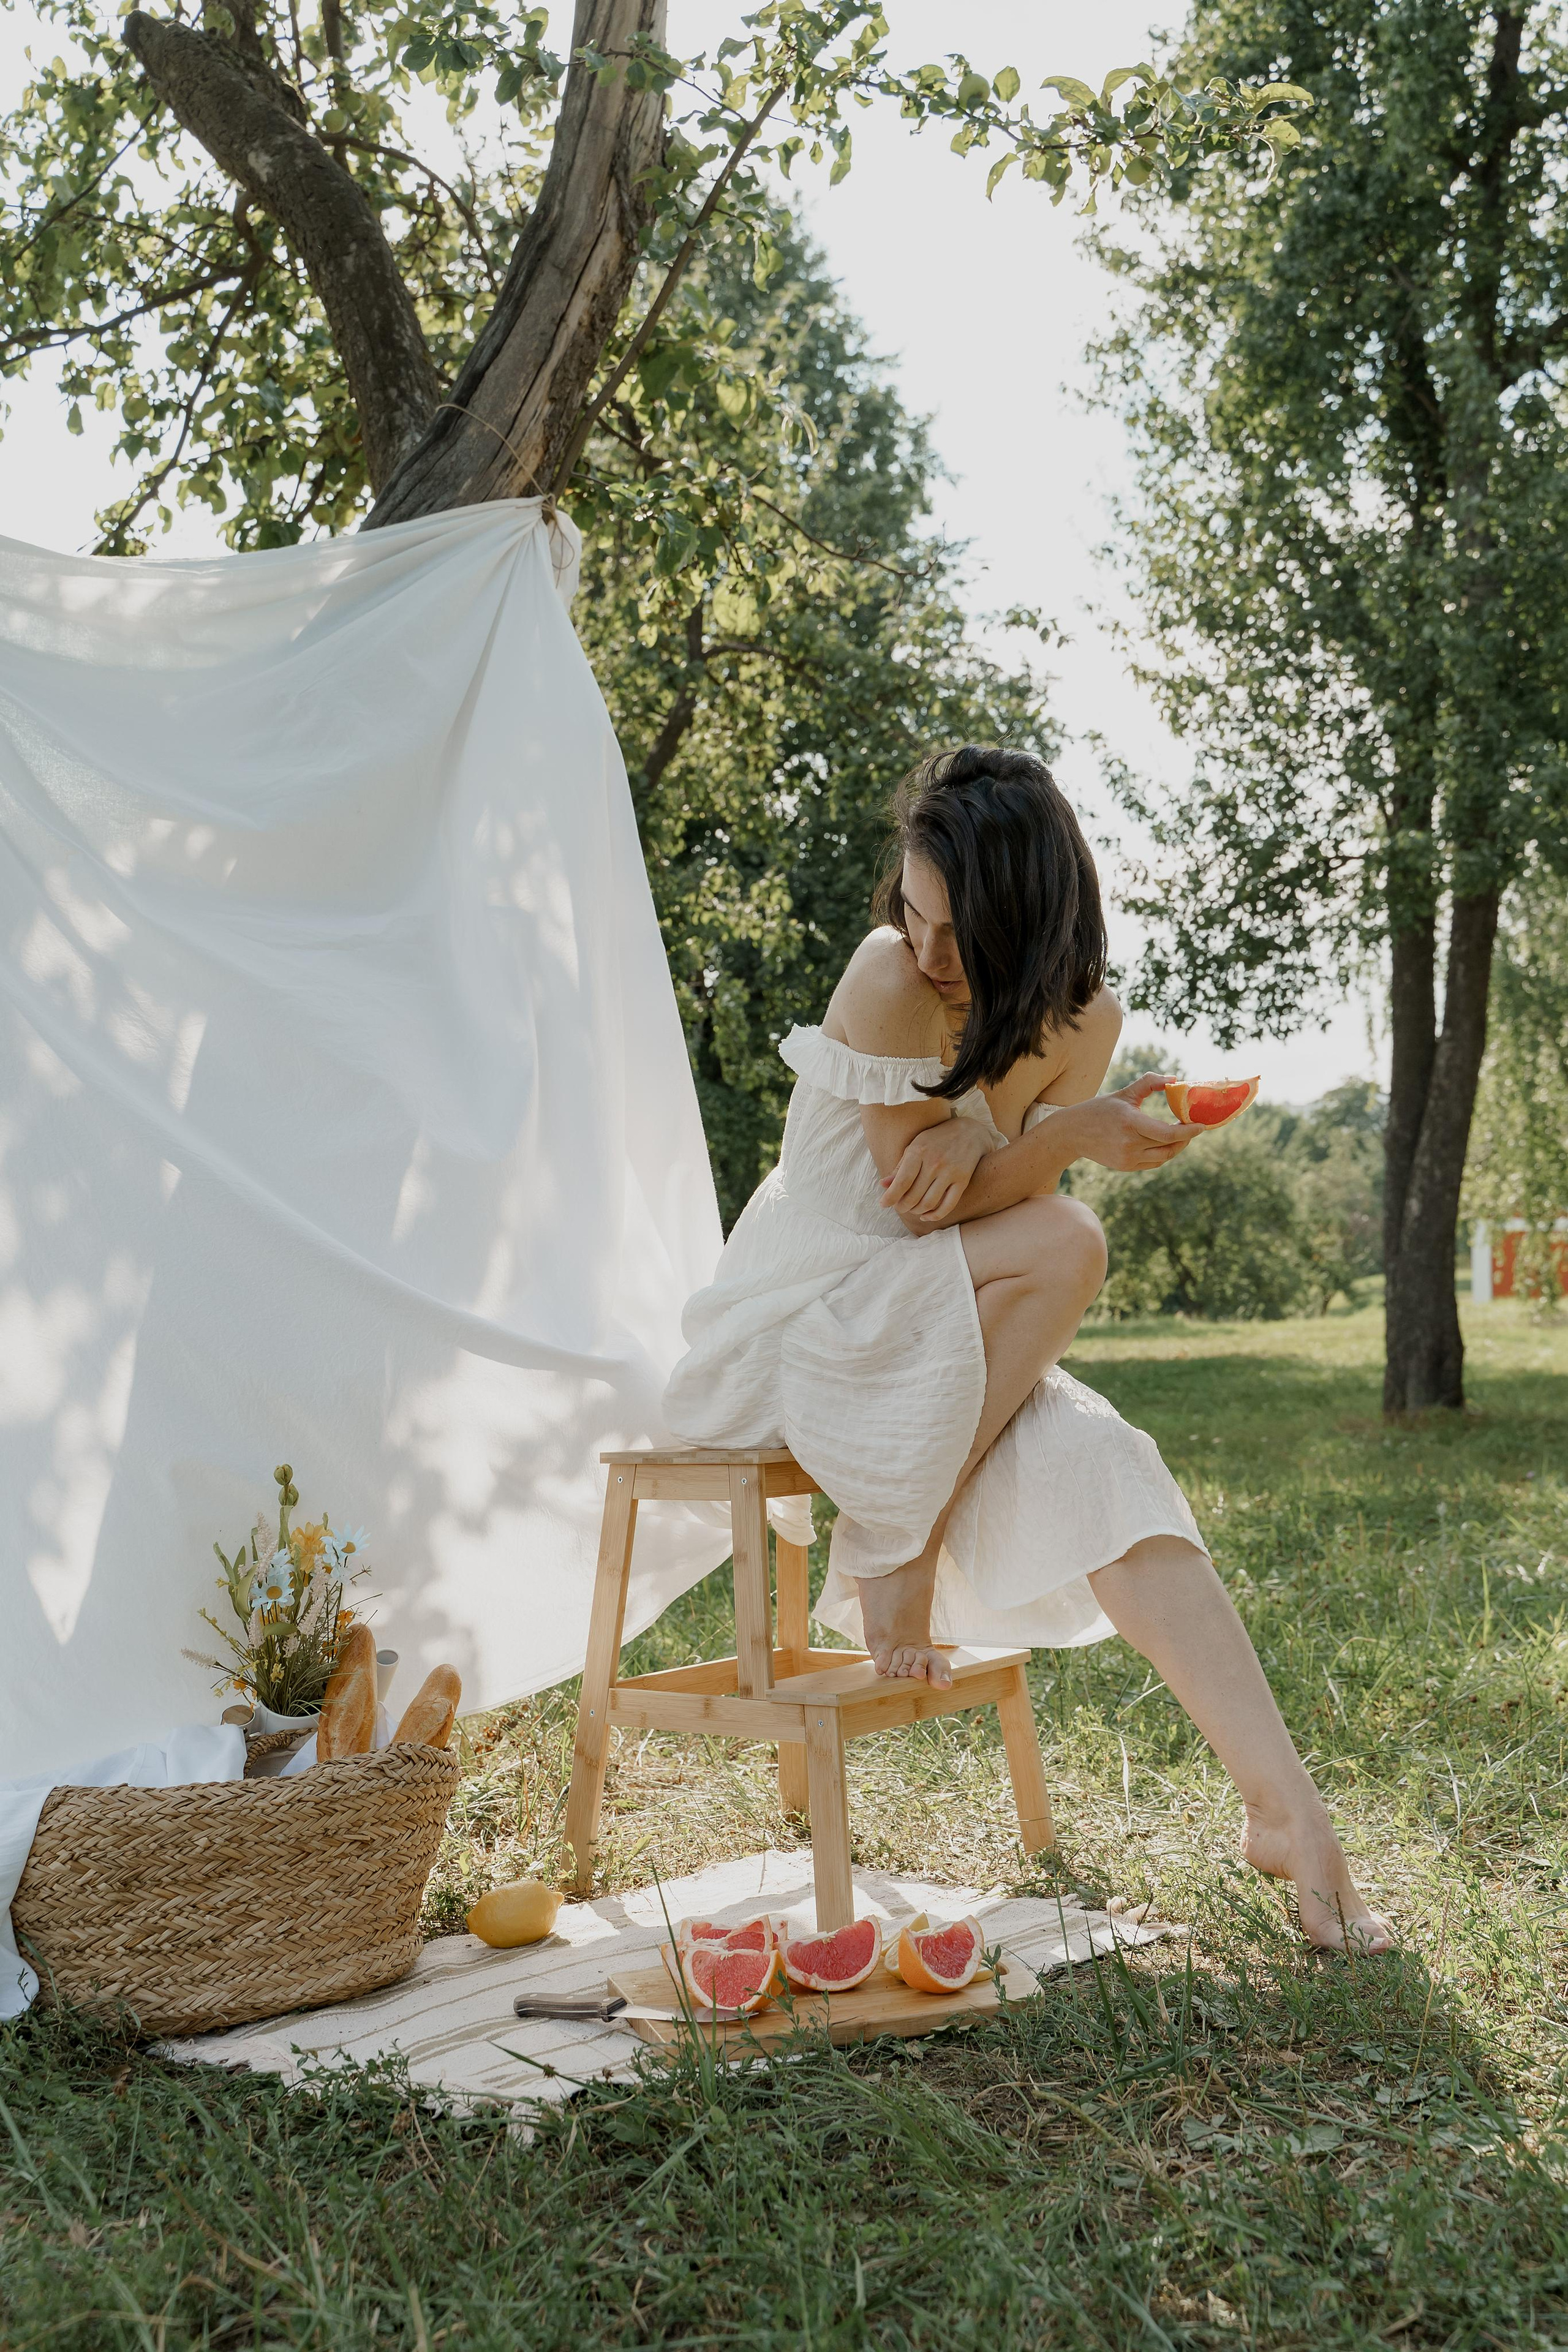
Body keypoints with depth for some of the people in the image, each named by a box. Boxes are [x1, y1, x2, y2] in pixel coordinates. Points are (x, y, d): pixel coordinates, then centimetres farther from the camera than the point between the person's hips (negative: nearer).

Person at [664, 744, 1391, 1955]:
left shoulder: (1084, 1020, -1)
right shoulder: (889, 976, -17)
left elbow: (986, 1198, -2)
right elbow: (914, 1198, -18)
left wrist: (978, 1132, -24)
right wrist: (1070, 1134, -32)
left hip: (946, 1352, 5)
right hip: (797, 1321, -5)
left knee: (1103, 1473, -24)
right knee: (1068, 1245, -28)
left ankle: (1283, 1805, -27)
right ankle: (899, 1548, -19)